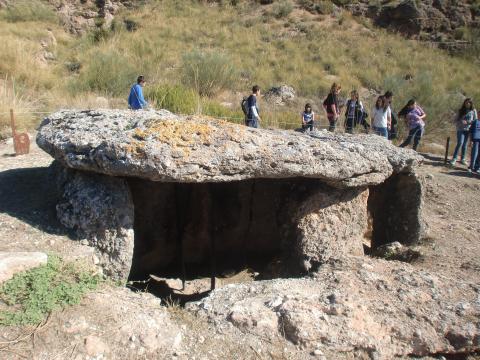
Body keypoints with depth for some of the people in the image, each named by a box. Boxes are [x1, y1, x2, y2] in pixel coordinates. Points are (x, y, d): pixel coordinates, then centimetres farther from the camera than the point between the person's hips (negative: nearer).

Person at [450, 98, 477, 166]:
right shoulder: (461, 111, 2)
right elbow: (456, 120, 4)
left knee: (465, 144, 8)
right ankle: (454, 158, -10)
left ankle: (462, 159, 20)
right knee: (460, 143, -15)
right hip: (460, 129, -2)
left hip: (468, 130, 2)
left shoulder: (473, 111, 3)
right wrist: (461, 122, -16)